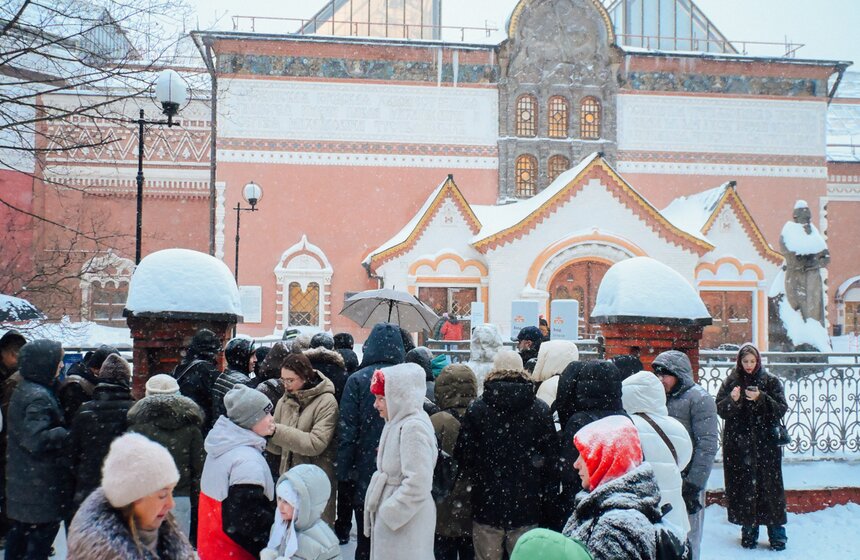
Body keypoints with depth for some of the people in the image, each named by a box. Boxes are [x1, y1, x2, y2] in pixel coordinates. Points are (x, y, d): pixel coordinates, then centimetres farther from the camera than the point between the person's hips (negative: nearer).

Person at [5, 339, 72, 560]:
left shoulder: (22, 391, 11)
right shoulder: (39, 397, -20)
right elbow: (37, 440, -27)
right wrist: (67, 434, -18)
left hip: (21, 482, 10)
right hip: (42, 489, -10)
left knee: (18, 534, 19)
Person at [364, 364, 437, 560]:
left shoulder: (413, 427, -20)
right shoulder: (399, 423, 10)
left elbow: (417, 484, -25)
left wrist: (388, 513, -18)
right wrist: (384, 512, 13)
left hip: (405, 523, -9)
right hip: (390, 517, 9)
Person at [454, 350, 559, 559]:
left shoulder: (476, 408, -4)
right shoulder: (541, 410, -2)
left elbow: (464, 456, -3)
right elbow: (551, 461, -1)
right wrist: (548, 506, 7)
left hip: (487, 505, 0)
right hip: (527, 509, 0)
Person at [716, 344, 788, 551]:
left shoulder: (771, 381, 4)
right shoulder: (730, 382, 6)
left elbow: (782, 409, -4)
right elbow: (719, 409, 1)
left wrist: (761, 398, -18)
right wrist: (732, 400, -19)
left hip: (766, 443, -1)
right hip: (738, 444, 1)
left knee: (770, 486, -1)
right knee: (743, 486, 3)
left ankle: (777, 533, 9)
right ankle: (749, 531, 14)